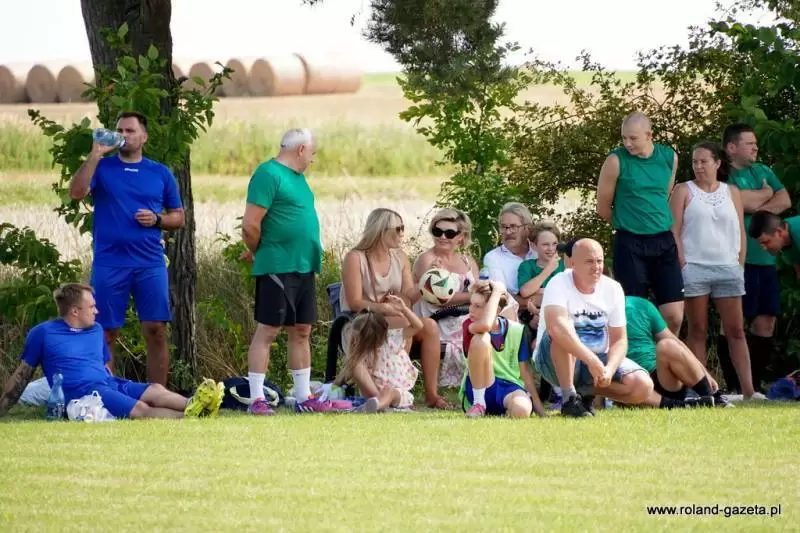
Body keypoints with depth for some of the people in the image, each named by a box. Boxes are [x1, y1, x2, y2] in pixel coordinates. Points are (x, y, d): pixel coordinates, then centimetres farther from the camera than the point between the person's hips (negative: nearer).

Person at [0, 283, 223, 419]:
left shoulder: (96, 330, 23)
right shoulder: (43, 333, 5)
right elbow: (23, 374, 9)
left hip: (109, 385, 7)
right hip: (81, 393, -7)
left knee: (154, 391, -24)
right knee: (140, 408, -31)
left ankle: (192, 407, -51)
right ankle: (188, 419, -54)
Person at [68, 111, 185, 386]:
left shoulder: (160, 174, 11)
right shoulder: (102, 167, 6)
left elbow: (178, 217, 16)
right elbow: (76, 193, -12)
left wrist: (156, 219, -5)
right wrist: (95, 155, -15)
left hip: (150, 264, 1)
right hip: (108, 263, -1)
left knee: (156, 330, -2)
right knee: (106, 333, 1)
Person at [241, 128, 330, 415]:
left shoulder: (296, 176, 16)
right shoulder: (268, 174, -13)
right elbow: (251, 225, -18)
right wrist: (258, 252, -2)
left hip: (303, 268, 9)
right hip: (277, 269, -9)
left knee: (301, 332, 12)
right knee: (267, 330, -5)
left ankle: (305, 397, 19)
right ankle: (257, 399, -3)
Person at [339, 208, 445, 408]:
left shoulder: (400, 257, 14)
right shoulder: (355, 258, -6)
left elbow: (408, 297, 5)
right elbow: (355, 303, -14)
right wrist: (385, 308, -24)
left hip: (394, 320, 6)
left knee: (430, 326, -23)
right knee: (406, 324, -33)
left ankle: (431, 394, -26)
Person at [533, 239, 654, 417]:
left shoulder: (612, 289, -2)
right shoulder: (559, 284, -18)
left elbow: (619, 340, -1)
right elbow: (556, 326, -37)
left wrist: (609, 370, -23)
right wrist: (591, 360, -44)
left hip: (598, 359, 5)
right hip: (555, 361, -5)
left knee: (643, 387, -18)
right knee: (561, 335, -38)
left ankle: (586, 392, 6)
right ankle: (570, 399, -25)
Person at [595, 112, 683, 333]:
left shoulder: (670, 158, 3)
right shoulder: (616, 161, -8)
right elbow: (603, 208, 1)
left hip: (664, 242, 3)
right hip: (630, 245, -3)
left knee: (674, 316, -2)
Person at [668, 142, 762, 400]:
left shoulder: (732, 193, 13)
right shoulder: (684, 191, 5)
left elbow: (741, 231, 12)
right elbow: (674, 230, -1)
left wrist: (740, 264, 4)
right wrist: (681, 264, -9)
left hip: (728, 269, 2)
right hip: (694, 268, -2)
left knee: (736, 329, -1)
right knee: (697, 331, 1)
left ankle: (748, 389, -5)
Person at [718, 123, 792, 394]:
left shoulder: (763, 171, 18)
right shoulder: (724, 176, -5)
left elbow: (784, 201, 9)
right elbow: (748, 202, -17)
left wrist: (758, 206, -7)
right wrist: (766, 193, 3)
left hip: (765, 258, 7)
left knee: (766, 321, 4)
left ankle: (754, 383, 11)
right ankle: (733, 386, -4)